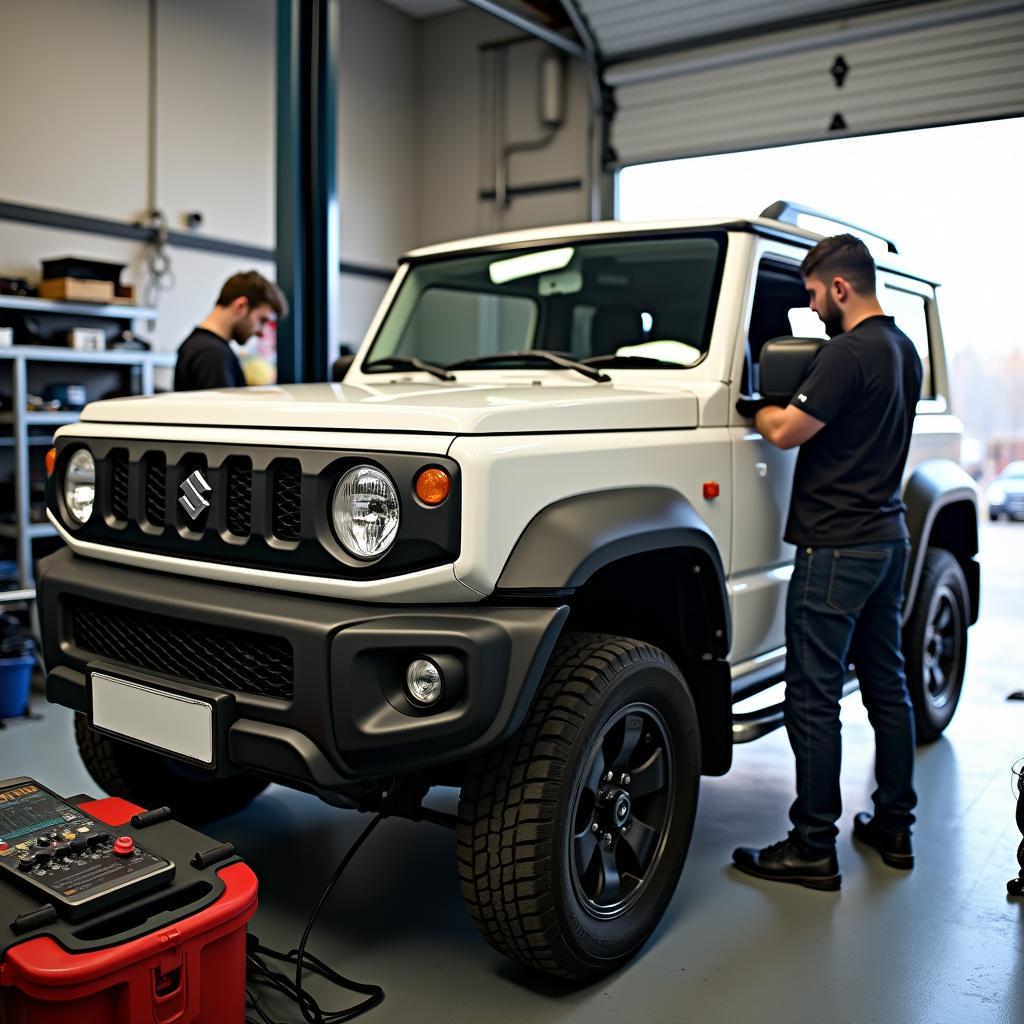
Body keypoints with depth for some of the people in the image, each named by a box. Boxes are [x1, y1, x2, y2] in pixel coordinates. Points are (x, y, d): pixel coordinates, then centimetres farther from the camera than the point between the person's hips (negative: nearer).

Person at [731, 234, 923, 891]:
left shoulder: (849, 354, -17)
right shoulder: (904, 351, 13)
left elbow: (786, 431, -19)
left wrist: (752, 408, 1)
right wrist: (786, 405, 17)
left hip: (838, 546, -10)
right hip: (888, 535, 10)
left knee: (814, 699, -4)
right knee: (886, 683, 16)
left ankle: (813, 850, 4)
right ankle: (894, 827, 28)